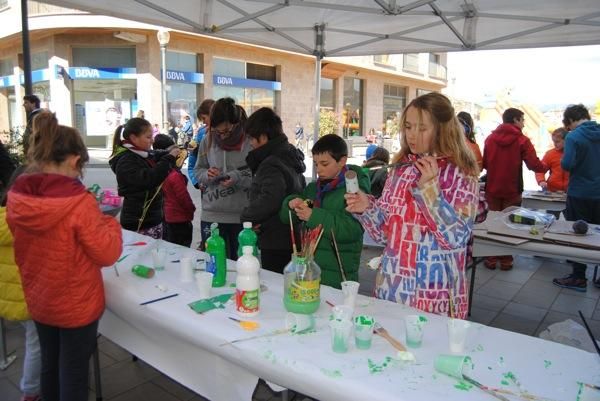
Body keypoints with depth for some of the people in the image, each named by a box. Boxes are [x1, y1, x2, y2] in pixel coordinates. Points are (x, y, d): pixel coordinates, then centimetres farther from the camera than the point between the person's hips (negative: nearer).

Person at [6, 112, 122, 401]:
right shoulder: (79, 201, -27)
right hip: (77, 305, -5)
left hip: (38, 301, 6)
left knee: (49, 366, 25)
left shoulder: (16, 197, -8)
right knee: (73, 374, 13)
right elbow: (107, 254, -19)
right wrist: (110, 223, -2)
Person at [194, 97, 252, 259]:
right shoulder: (208, 140, 2)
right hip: (211, 216, 3)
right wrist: (207, 175, -9)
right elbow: (198, 170, 12)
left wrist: (239, 178, -24)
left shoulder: (251, 141, -11)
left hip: (242, 217, -2)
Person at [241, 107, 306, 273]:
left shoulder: (271, 165, -18)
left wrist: (247, 216, -15)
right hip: (291, 237, 10)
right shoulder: (290, 155, 11)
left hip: (276, 242, -10)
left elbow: (269, 200, -33)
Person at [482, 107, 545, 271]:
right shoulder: (522, 140, -9)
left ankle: (491, 259, 14)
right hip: (512, 190, -3)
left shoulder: (490, 138, 2)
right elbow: (534, 165, -13)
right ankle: (506, 260, 14)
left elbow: (484, 163, 5)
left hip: (492, 189, 3)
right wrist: (545, 167, 7)